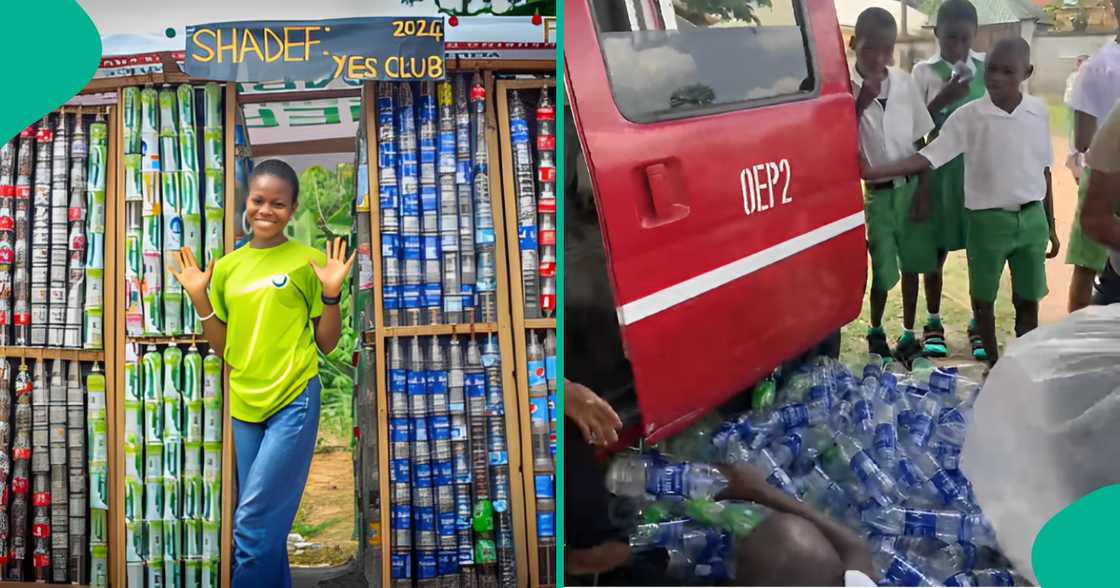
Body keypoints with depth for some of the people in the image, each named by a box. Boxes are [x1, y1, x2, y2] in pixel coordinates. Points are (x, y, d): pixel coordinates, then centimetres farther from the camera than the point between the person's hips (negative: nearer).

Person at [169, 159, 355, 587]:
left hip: (294, 401, -5)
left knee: (253, 524, -10)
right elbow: (223, 348, 11)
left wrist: (331, 293, -14)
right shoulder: (226, 267, 9)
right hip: (244, 405, 5)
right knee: (267, 525, 12)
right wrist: (199, 298, 1)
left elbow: (326, 343, 0)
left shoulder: (307, 260, -3)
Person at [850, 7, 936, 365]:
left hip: (910, 187, 3)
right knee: (883, 270, 3)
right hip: (874, 192, -3)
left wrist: (923, 190, 0)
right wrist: (862, 101, -24)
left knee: (912, 264, 12)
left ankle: (908, 334, 28)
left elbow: (921, 141, 5)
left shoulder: (905, 83, 0)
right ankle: (875, 333, 26)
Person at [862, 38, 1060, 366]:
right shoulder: (969, 116, -9)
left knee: (1028, 300, 12)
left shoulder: (1039, 112, 0)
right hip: (987, 220, -2)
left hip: (1032, 218, 2)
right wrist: (873, 171, -28)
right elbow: (928, 157, -15)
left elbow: (1044, 170, 8)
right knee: (983, 298, 9)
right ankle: (994, 366, 26)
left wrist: (1050, 224, 12)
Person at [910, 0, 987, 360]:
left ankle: (978, 324, 22)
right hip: (939, 172, -2)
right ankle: (933, 323, 23)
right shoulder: (924, 72, -3)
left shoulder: (986, 69, 4)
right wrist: (943, 98, -20)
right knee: (936, 251, 8)